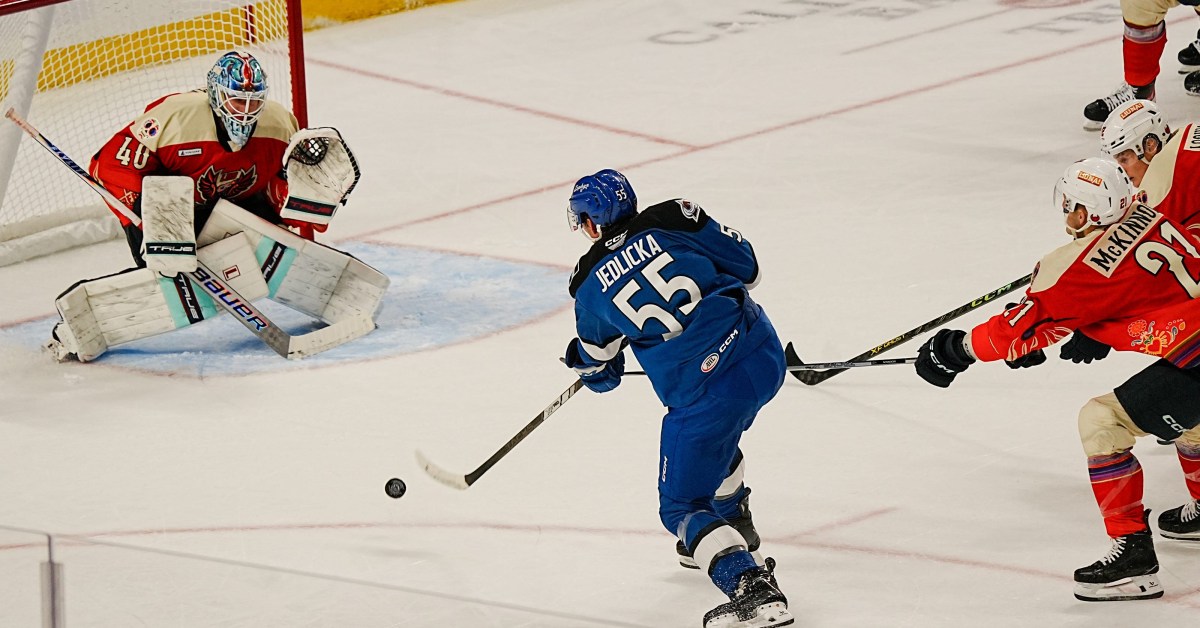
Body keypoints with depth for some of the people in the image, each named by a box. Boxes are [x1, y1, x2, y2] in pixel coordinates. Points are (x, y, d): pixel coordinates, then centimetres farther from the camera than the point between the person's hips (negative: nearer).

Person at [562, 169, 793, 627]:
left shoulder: (590, 288, 3)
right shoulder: (675, 220, 4)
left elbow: (601, 373, 18)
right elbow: (745, 266, 9)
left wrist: (581, 361, 42)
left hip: (704, 390, -5)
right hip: (764, 353, 5)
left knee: (682, 506, 5)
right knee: (714, 438, 36)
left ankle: (753, 590, -14)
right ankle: (734, 527, 52)